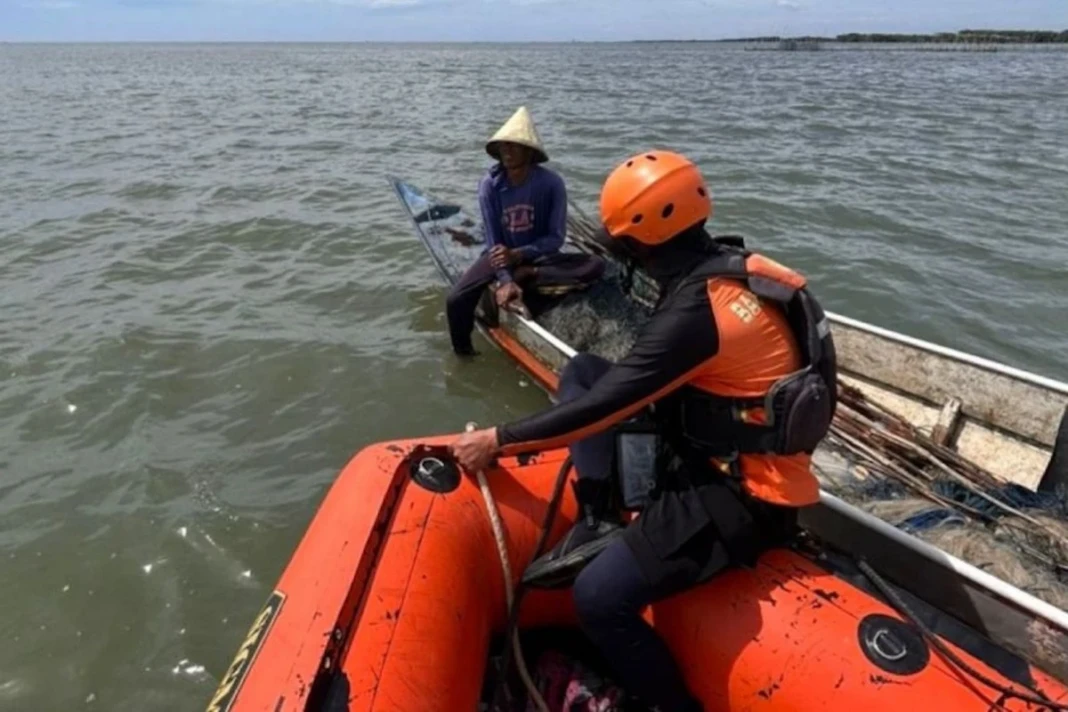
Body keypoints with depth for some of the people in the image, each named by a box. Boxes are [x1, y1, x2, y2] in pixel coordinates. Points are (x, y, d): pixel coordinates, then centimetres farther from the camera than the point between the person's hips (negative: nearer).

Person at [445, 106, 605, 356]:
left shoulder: (551, 184, -18)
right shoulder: (489, 184, -15)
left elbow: (556, 238, -14)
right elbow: (492, 239, -14)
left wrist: (518, 254, -29)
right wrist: (505, 280, -28)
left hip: (538, 255, 0)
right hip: (501, 254, 0)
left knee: (596, 265, -24)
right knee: (455, 300, -23)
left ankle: (524, 277, -23)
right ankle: (464, 354, 4)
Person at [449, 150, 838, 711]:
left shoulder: (696, 308, -27)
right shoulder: (727, 264, -1)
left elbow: (602, 407, -22)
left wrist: (498, 441, -10)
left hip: (743, 493, -9)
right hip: (715, 450, 9)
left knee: (600, 599, -18)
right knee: (581, 370, 6)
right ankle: (599, 522, 0)